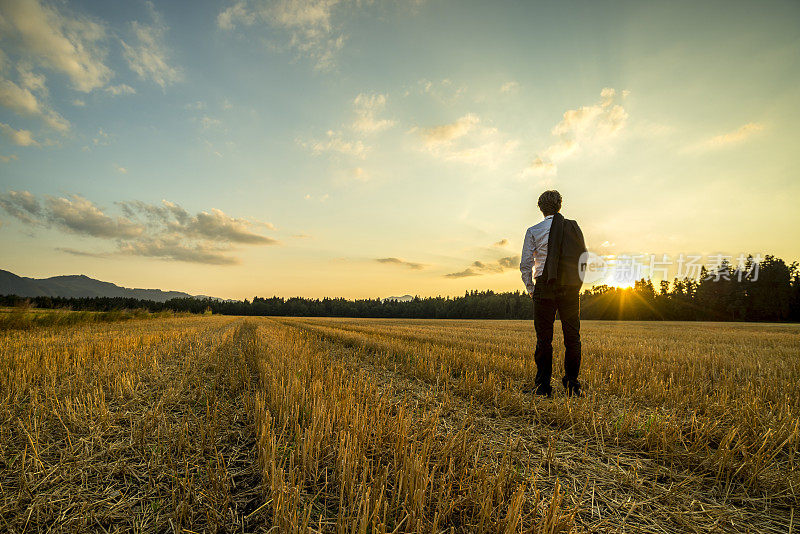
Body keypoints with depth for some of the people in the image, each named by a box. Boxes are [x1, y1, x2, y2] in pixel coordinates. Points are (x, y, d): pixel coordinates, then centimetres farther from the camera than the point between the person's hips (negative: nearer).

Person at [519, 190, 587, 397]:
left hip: (545, 287, -1)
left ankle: (543, 387, 7)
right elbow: (584, 260, 6)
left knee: (544, 339, 3)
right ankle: (572, 385, 10)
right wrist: (576, 286, 14)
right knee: (572, 337, 9)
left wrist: (531, 290, 8)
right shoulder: (574, 228, 6)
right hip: (571, 288, 2)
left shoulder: (533, 231, 0)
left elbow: (525, 265, -3)